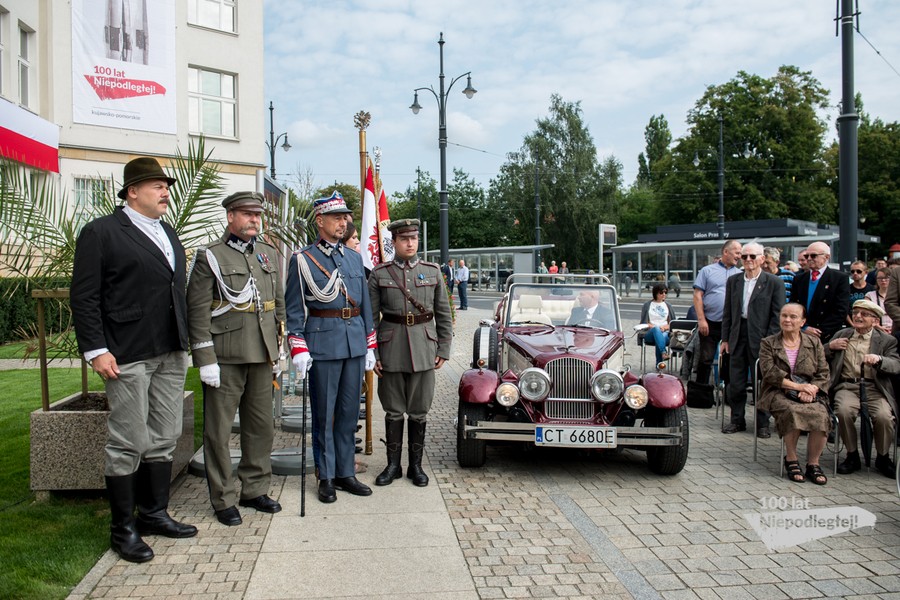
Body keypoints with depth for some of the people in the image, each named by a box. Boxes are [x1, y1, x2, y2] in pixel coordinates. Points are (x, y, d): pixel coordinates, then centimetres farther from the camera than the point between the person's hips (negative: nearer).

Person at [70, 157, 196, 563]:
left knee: (164, 439, 12)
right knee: (129, 444, -1)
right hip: (127, 356, -7)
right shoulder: (101, 232, -4)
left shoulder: (168, 233, 18)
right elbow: (83, 297, -8)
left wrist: (185, 340, 13)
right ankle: (123, 528, 12)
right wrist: (96, 350, -14)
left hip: (171, 354, 7)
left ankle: (154, 514, 25)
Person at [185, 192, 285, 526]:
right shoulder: (210, 257, -4)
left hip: (262, 355, 5)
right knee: (219, 430, 3)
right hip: (225, 357, -5)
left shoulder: (270, 255, 12)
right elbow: (197, 311, -9)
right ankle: (223, 500, 15)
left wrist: (278, 347, 14)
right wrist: (205, 359, -13)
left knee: (262, 426, 12)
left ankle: (255, 490, 26)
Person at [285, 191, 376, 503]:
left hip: (355, 345, 5)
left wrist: (370, 346, 12)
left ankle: (345, 473, 22)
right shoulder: (302, 259, -2)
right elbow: (294, 307, -4)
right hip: (323, 345, -5)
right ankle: (326, 478, 15)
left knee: (349, 413, 10)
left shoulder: (354, 257, 13)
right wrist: (298, 349, -11)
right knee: (324, 415, 4)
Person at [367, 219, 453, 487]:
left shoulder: (432, 271, 5)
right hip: (391, 349, -1)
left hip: (423, 349, 1)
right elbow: (371, 317, 1)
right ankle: (393, 465, 21)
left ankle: (416, 465, 20)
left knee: (419, 411, 7)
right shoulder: (379, 274, 1)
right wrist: (371, 354, -4)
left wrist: (443, 350, 2)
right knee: (393, 410, 8)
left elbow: (443, 314, 7)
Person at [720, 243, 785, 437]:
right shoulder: (733, 281, 10)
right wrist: (725, 338, 8)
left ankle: (762, 424, 16)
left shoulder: (774, 283, -3)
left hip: (760, 339, -4)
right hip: (738, 337, 4)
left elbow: (777, 315, -4)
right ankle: (737, 420, 20)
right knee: (735, 384, 7)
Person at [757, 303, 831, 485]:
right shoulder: (768, 343, 10)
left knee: (821, 415, -30)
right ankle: (791, 461, -16)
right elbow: (769, 373, -5)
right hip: (778, 394, -2)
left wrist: (810, 390, -12)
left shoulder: (814, 343, 16)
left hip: (809, 395, 2)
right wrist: (797, 386, -15)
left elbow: (823, 374, 8)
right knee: (792, 411, -35)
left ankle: (813, 464, -14)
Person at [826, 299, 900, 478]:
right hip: (847, 386, 1)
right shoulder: (841, 335, 19)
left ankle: (883, 458, -1)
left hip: (874, 389, -1)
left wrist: (879, 359, -24)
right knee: (844, 411, -31)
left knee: (884, 416, -30)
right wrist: (830, 347, -1)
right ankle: (852, 456, -8)